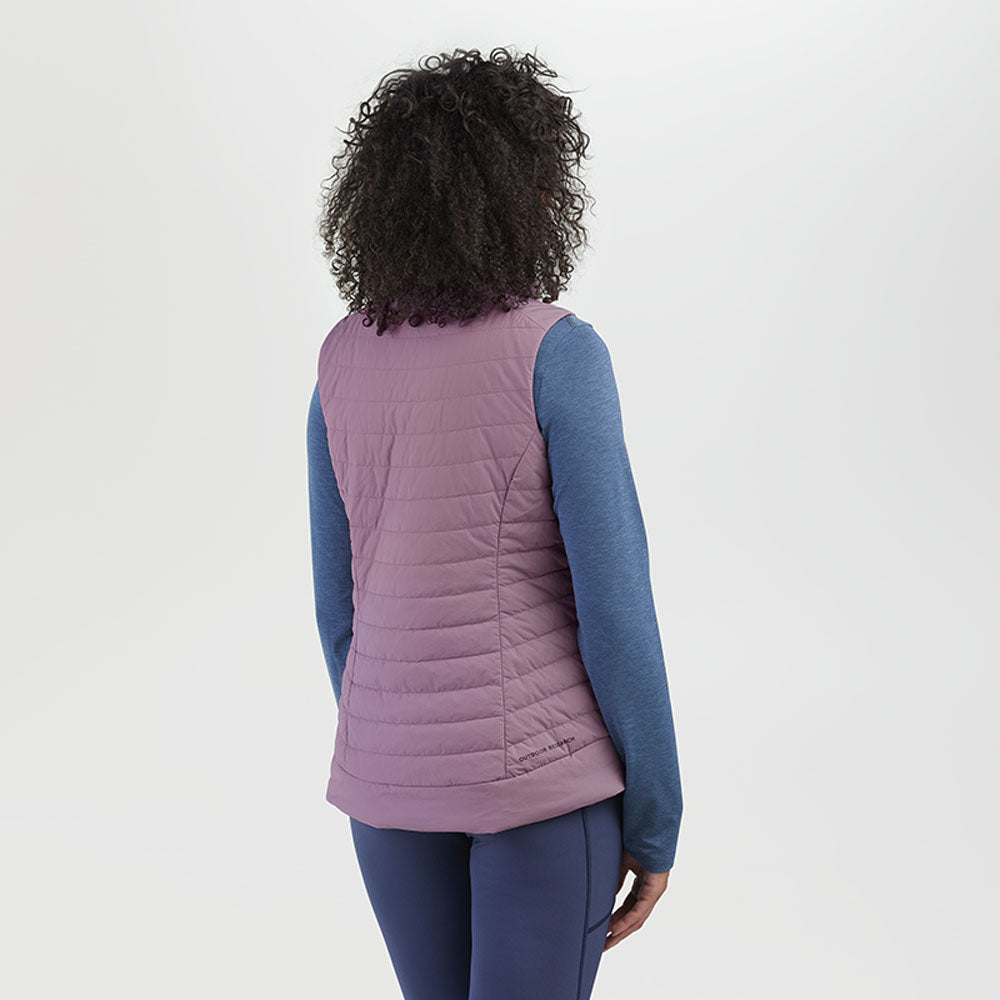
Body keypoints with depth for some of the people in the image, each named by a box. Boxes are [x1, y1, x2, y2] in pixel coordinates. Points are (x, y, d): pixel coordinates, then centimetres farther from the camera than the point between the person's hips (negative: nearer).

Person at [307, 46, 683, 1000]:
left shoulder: (345, 359, 3)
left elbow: (342, 599, 8)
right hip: (539, 762, -5)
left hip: (397, 766, 6)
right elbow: (613, 604, -16)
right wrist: (655, 815, -6)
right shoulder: (556, 352, -15)